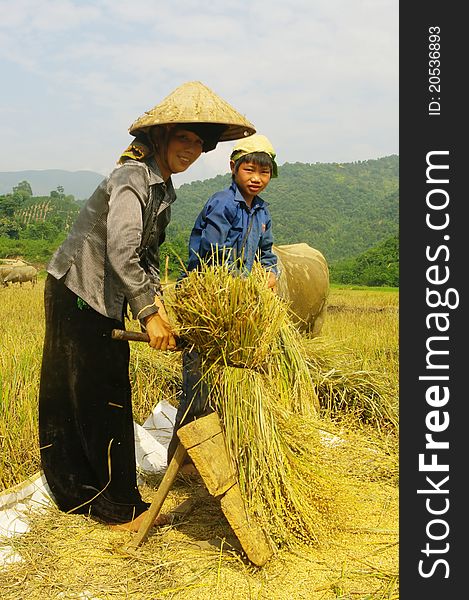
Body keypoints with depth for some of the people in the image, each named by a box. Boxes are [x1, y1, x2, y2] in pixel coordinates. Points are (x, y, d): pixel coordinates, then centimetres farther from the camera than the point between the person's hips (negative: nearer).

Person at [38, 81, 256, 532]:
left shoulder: (162, 186, 9)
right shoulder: (133, 178, -22)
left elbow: (147, 253, 12)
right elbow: (121, 254, -30)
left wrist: (156, 300, -2)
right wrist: (149, 315, -25)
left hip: (102, 296, 9)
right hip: (78, 292, -9)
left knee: (74, 397, 17)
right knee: (102, 397, -2)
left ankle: (77, 492, 30)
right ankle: (119, 507, 11)